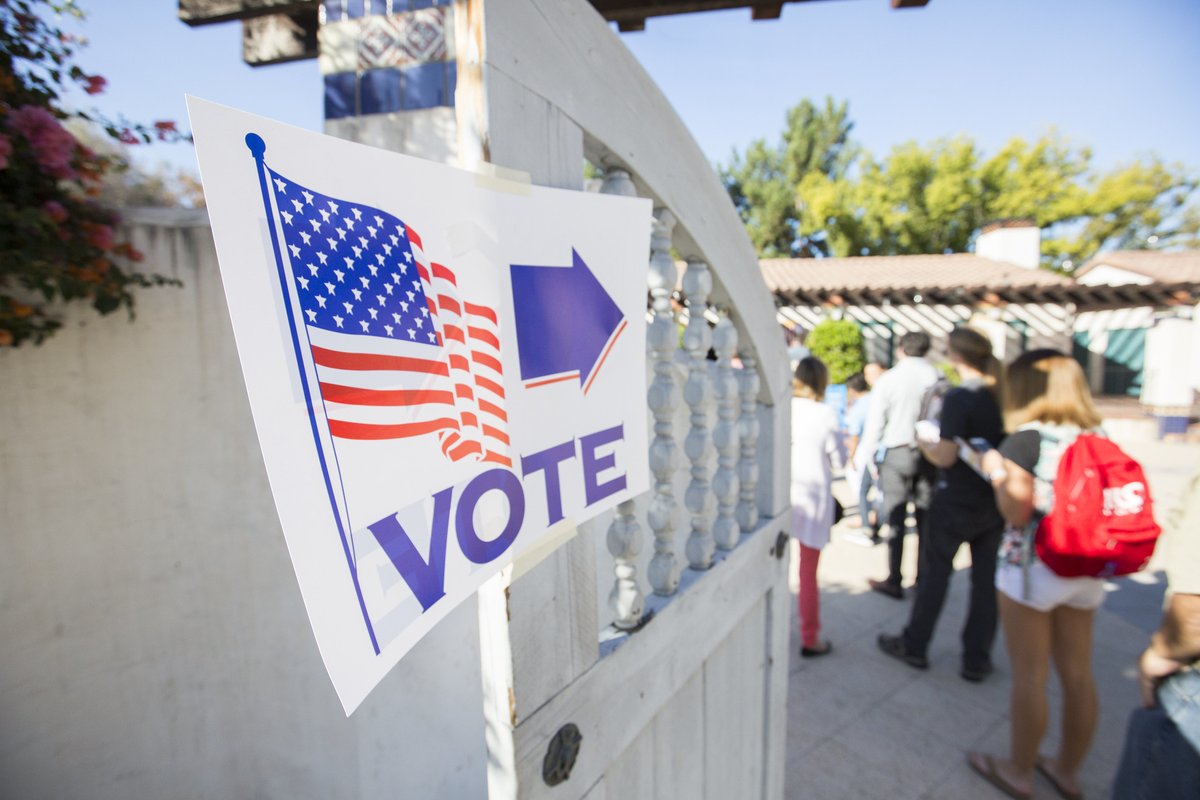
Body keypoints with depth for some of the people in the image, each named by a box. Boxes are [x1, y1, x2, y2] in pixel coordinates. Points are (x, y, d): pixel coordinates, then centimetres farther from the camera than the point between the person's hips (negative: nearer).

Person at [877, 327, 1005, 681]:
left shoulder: (958, 398, -18)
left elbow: (945, 456, -20)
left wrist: (923, 442, -2)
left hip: (956, 502, -5)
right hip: (994, 502, 5)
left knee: (935, 572, 9)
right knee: (986, 579, 12)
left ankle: (914, 646, 23)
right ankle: (977, 659, 23)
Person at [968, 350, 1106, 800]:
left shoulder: (1025, 440, -16)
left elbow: (1017, 512, -17)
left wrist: (996, 471, -4)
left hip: (1031, 568, -6)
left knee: (1030, 676, 7)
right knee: (1078, 675, 17)